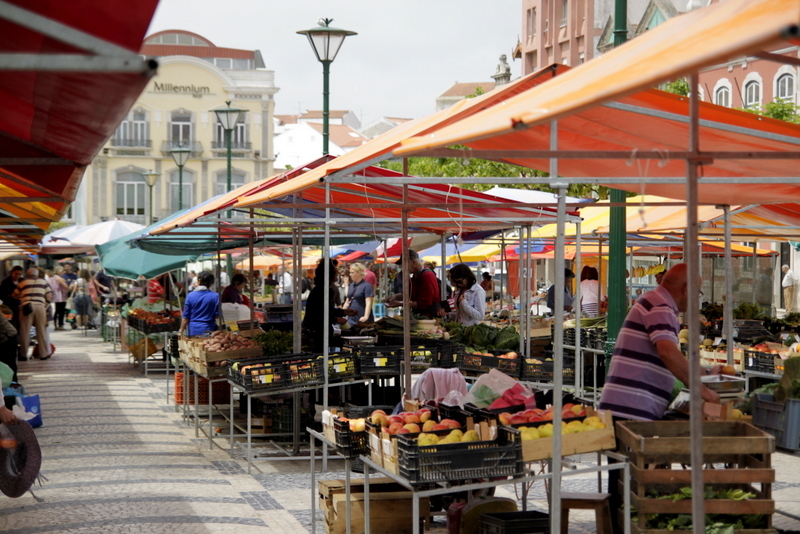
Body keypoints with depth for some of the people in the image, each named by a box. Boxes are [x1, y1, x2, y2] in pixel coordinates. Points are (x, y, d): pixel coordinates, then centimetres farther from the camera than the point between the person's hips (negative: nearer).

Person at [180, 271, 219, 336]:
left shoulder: (190, 296, -1)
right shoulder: (215, 296, -5)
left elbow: (185, 317, 2)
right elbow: (217, 316, -3)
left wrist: (181, 331, 11)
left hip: (193, 331, 1)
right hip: (208, 330, -1)